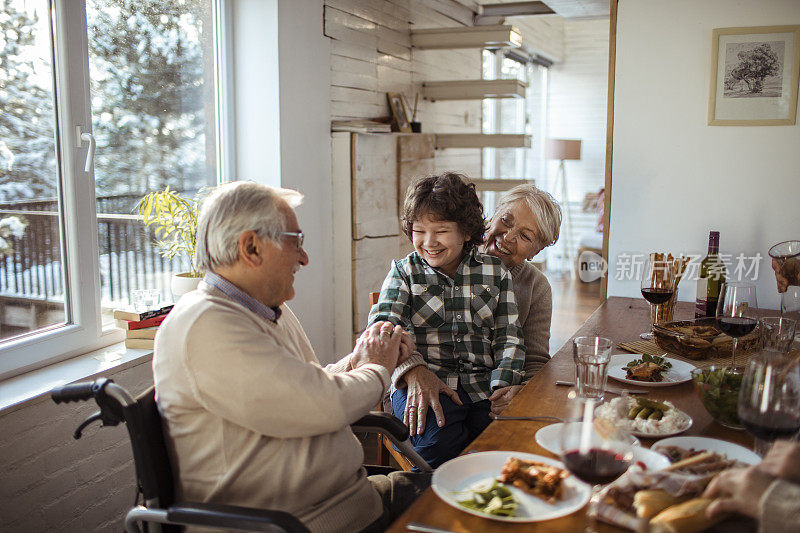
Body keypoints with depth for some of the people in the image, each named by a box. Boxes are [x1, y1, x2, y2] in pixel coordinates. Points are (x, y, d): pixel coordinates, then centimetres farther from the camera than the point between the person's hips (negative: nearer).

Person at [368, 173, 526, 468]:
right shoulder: (404, 272, 10)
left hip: (484, 386, 2)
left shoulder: (496, 272, 14)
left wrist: (502, 388, -9)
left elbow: (508, 338, 10)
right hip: (421, 383, -1)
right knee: (437, 440, -33)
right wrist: (414, 372, -23)